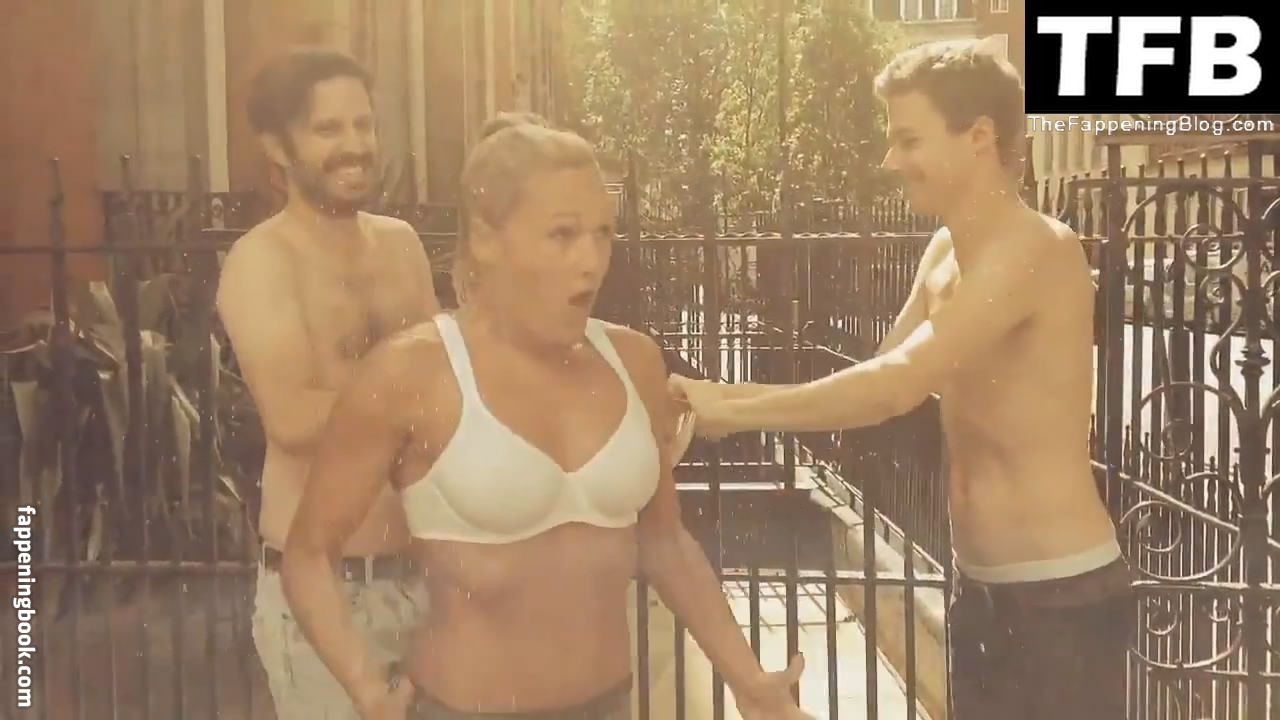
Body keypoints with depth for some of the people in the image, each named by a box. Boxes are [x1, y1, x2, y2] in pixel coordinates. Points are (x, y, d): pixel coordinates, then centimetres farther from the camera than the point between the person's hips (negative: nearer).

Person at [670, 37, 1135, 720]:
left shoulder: (1035, 251, -20)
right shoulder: (943, 253, 8)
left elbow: (898, 385, -28)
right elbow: (880, 377, 7)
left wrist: (733, 410, -22)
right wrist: (728, 401, -5)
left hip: (1062, 596, -8)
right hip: (980, 588, 8)